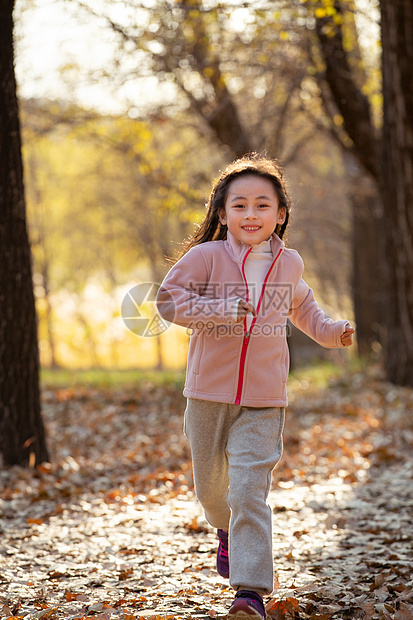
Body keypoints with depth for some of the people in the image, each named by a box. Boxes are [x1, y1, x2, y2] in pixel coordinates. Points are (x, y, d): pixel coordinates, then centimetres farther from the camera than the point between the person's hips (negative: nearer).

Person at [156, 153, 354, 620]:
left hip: (263, 400, 0)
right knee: (210, 486, 17)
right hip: (208, 393, 0)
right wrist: (219, 309, -24)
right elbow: (168, 299, -12)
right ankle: (227, 531, 51)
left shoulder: (288, 264, 4)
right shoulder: (206, 256, -9)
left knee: (249, 490, -13)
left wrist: (331, 331, 11)